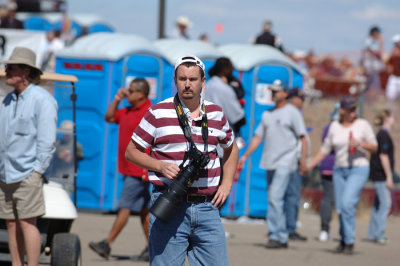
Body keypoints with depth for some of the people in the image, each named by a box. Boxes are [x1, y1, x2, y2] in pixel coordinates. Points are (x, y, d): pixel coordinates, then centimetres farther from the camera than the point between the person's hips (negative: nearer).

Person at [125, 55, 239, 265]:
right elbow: (131, 152, 5)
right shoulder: (158, 113, 0)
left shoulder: (216, 114, 11)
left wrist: (226, 184, 13)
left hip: (207, 206, 3)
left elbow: (231, 149, 27)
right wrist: (161, 166, -11)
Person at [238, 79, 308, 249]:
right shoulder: (267, 115, 18)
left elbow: (302, 137, -4)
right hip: (270, 163, 7)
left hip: (285, 163, -7)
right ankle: (282, 238, 11)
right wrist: (245, 156, 11)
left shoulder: (292, 112, -1)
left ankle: (276, 236, -19)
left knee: (275, 198, -18)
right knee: (273, 200, 7)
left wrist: (303, 159, -14)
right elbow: (258, 137, 19)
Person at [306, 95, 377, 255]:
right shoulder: (334, 127, 8)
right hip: (339, 170, 4)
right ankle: (344, 240, 22)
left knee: (347, 203, -20)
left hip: (358, 169, -4)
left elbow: (374, 148, 1)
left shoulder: (363, 124, -1)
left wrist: (360, 143, -17)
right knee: (340, 208, 4)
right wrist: (310, 165, 8)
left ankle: (349, 241, -12)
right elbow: (325, 149, 14)